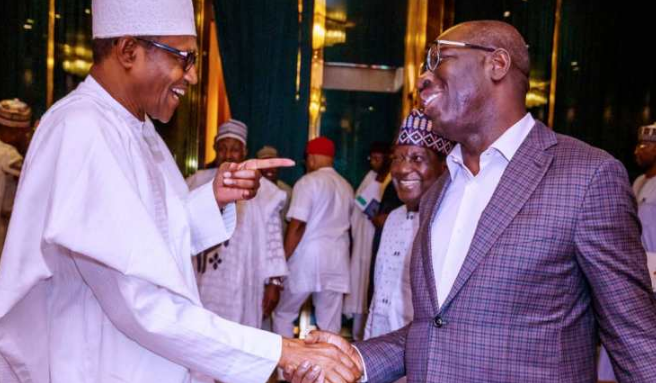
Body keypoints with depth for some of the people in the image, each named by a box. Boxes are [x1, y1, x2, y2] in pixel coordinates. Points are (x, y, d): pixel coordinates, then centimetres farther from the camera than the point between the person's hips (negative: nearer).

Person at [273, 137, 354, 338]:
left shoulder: (308, 181, -7)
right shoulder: (346, 187, 13)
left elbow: (297, 226, -13)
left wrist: (282, 260, -9)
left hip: (308, 257, -6)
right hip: (337, 260, 6)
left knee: (283, 315, 10)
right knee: (330, 324, 7)